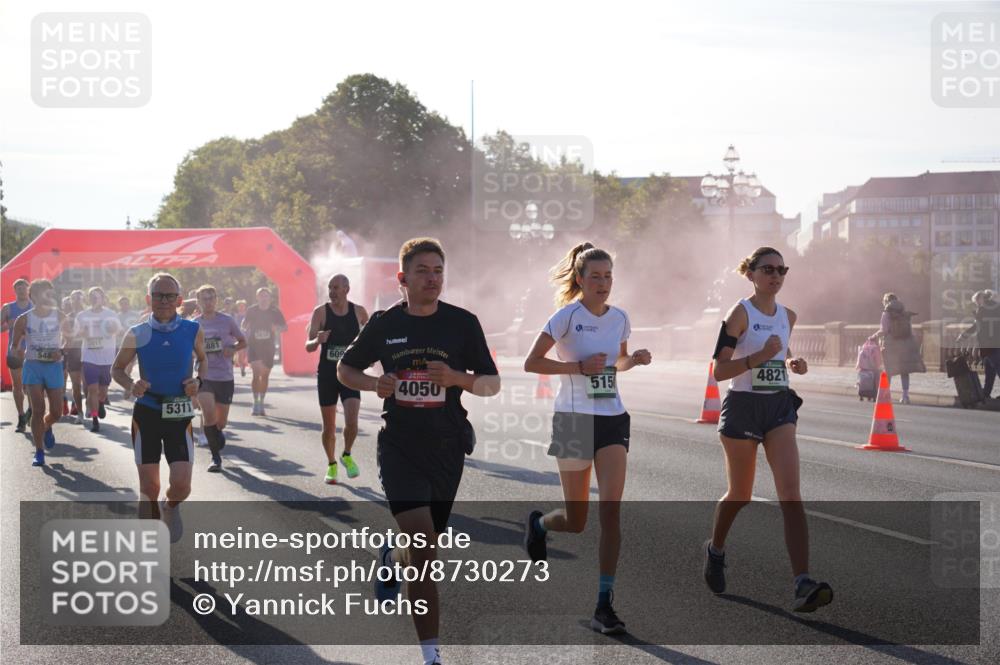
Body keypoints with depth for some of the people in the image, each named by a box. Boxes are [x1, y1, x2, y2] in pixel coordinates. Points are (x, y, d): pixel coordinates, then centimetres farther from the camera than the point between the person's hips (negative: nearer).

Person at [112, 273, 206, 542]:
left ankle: (171, 507, 27)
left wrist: (198, 381, -6)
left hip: (180, 415, 0)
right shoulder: (137, 334, -6)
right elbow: (117, 369, 6)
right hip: (147, 413, 0)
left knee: (181, 484, -9)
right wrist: (131, 386, -15)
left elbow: (203, 360, 15)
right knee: (149, 487, 1)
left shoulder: (192, 331, -4)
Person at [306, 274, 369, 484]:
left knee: (351, 421, -16)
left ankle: (347, 456, 11)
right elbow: (309, 346, -11)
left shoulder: (358, 311, -1)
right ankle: (331, 465, 26)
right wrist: (318, 341, -32)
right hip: (326, 374, 0)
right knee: (329, 426, 7)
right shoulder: (321, 312, -5)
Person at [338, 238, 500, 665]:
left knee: (423, 546, 15)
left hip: (447, 448, 2)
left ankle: (390, 560, 53)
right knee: (424, 550, -15)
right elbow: (345, 368, 13)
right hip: (400, 447, -2)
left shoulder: (463, 323, 0)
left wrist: (458, 378, -19)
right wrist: (374, 384, -9)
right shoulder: (384, 324, 0)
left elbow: (492, 384, 2)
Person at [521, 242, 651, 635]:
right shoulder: (567, 316, -8)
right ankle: (537, 524, 43)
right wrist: (579, 366, -19)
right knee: (576, 521, 5)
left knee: (611, 509, -12)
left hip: (612, 420, 4)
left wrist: (634, 360, 1)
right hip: (574, 420, -4)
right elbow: (531, 363, -10)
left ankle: (604, 606, -10)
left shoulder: (619, 318, 7)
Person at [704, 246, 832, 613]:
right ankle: (715, 549, 44)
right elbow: (719, 370, -14)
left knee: (790, 492, -13)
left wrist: (793, 363, 7)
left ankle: (803, 585, -23)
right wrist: (760, 356, -26)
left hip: (780, 407, 4)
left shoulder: (787, 316, 9)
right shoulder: (740, 313, -9)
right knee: (740, 494, 11)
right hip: (742, 407, -4)